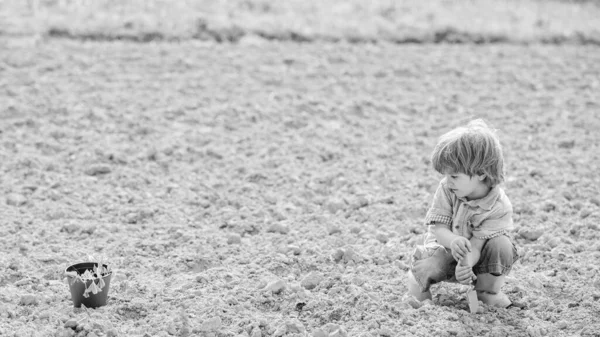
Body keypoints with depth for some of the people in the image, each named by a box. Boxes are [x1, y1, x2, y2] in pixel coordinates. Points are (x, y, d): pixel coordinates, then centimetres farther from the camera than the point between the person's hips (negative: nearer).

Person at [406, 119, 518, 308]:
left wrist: (466, 264, -49)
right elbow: (438, 227, -19)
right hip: (445, 247, 0)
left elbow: (477, 243, -27)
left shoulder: (499, 207, -25)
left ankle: (488, 292, -6)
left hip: (475, 257, 0)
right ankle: (417, 280, 6)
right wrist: (453, 241, -43)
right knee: (424, 268, -31)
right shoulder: (446, 189, -18)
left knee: (501, 245, -29)